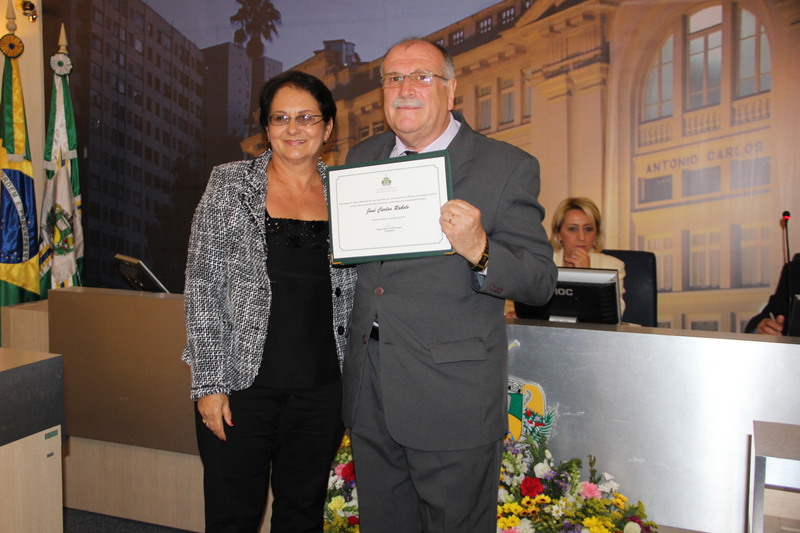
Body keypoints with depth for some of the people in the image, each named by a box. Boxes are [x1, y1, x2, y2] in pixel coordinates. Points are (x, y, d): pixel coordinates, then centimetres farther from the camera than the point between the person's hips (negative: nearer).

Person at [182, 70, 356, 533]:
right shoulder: (231, 183, -1)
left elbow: (357, 293, 9)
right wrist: (210, 382, -9)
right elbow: (203, 286, -4)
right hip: (242, 383, -2)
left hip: (322, 387, 2)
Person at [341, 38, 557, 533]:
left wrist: (478, 250, -28)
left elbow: (541, 281, -10)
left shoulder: (508, 167, -7)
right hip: (369, 398, 5)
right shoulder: (362, 157, 10)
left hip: (454, 400, -5)